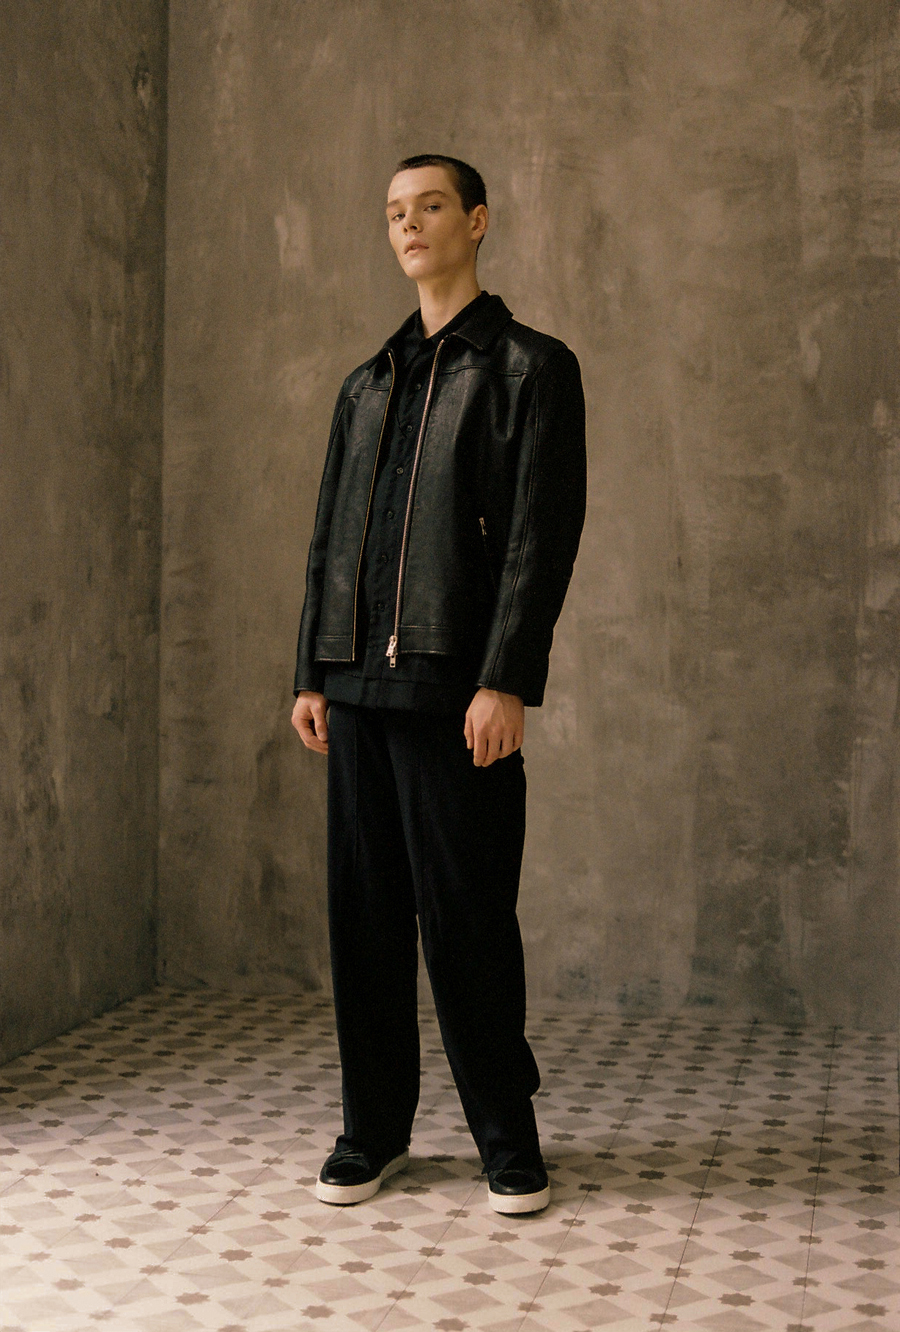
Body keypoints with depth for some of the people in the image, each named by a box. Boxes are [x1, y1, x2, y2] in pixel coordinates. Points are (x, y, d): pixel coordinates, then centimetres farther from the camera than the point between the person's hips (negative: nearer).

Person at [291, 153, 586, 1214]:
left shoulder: (531, 367, 3)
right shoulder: (366, 386, 20)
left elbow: (543, 536, -7)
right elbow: (328, 540, 19)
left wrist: (506, 682, -15)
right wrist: (312, 673, 10)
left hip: (458, 689, -5)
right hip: (359, 688, 5)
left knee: (466, 916, -2)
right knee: (364, 910, 7)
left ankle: (507, 1140, 13)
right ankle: (373, 1129, 20)